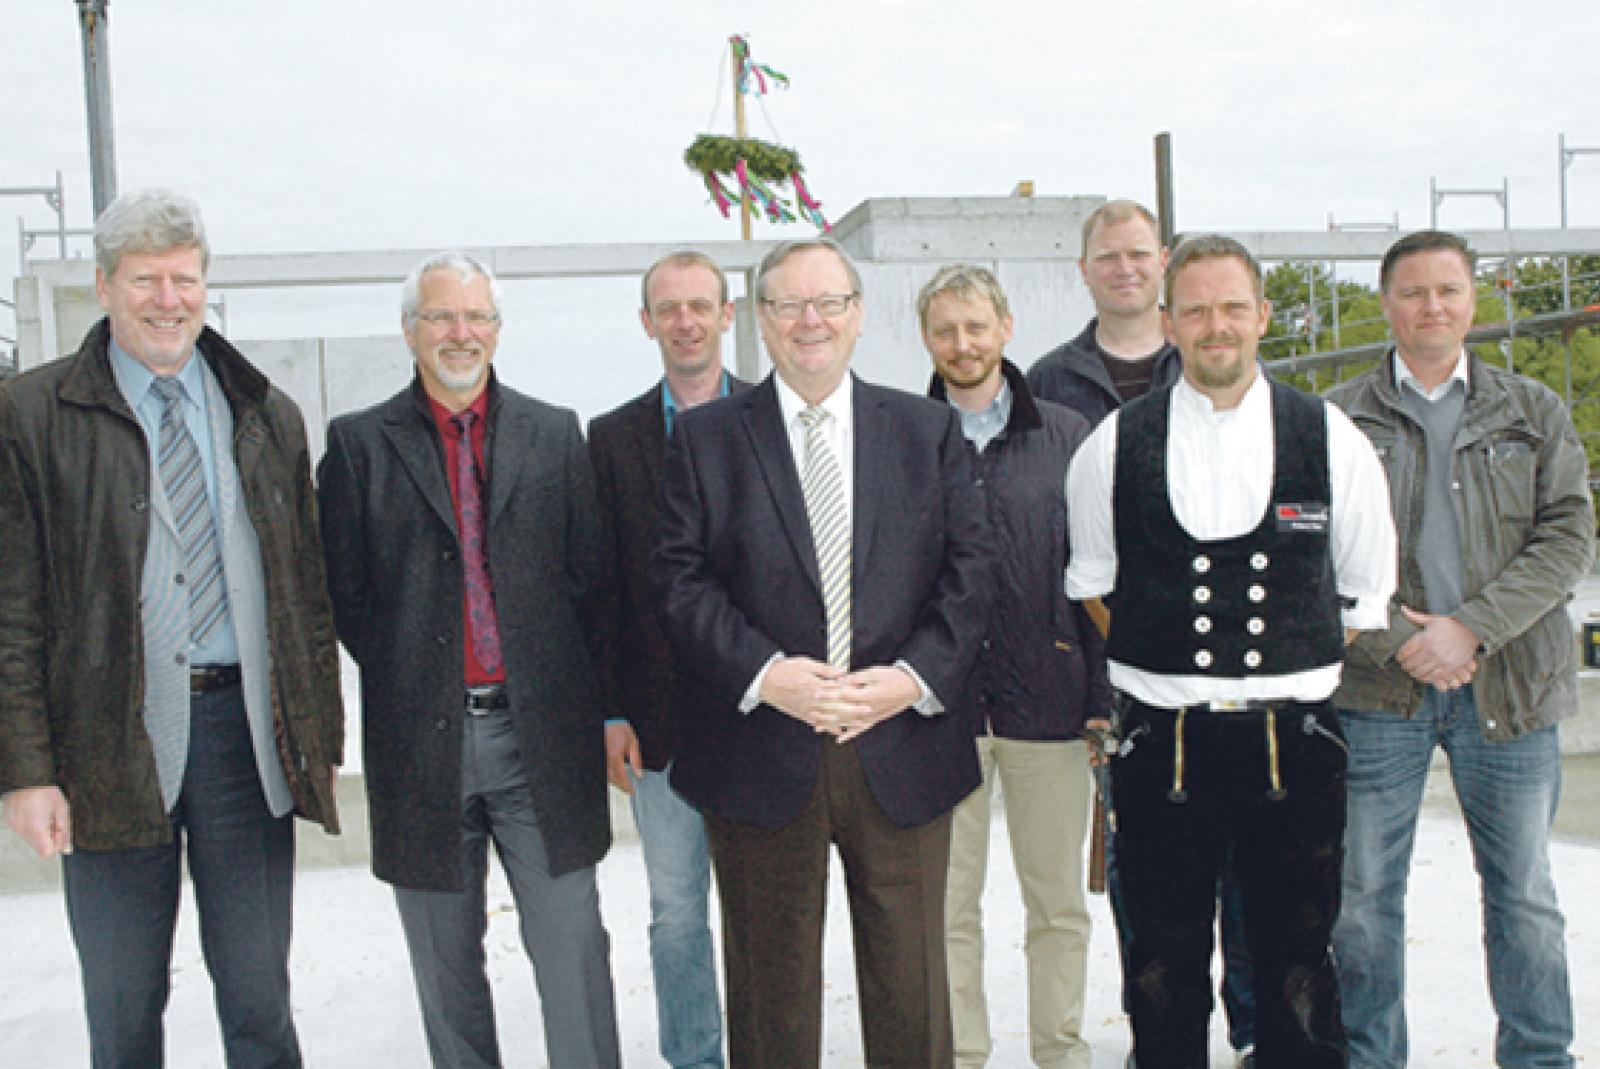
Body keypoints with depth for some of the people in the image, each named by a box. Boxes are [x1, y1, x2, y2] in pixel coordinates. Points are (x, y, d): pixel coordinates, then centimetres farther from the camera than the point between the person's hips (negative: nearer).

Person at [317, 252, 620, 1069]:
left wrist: (554, 680, 1)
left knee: (572, 947, 3)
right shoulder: (359, 443, 4)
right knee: (445, 963, 14)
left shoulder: (555, 434, 7)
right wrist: (405, 675, 0)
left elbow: (587, 575, 7)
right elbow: (342, 589, 4)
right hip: (421, 739, 0)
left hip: (540, 731, 0)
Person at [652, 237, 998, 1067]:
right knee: (771, 988, 13)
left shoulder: (929, 429, 8)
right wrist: (765, 675, -16)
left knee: (912, 983, 12)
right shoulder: (703, 436, 4)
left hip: (904, 751, 1)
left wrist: (914, 676, -11)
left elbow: (970, 569, 3)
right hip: (761, 757, -1)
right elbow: (680, 581, -3)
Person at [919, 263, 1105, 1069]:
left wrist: (1103, 695, 0)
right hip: (939, 702, 0)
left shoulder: (1065, 436, 5)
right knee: (948, 904, 8)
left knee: (1058, 901, 11)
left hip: (1047, 697, 1)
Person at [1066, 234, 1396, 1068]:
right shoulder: (1113, 446, 2)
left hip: (1295, 740, 1)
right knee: (1163, 968, 9)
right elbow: (1089, 587, 12)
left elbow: (1368, 592, 13)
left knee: (1299, 965, 10)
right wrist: (1136, 676, 5)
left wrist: (1325, 679, 7)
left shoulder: (1331, 438, 4)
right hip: (1161, 741, 0)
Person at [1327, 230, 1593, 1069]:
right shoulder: (1338, 419, 4)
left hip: (1509, 686, 1)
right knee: (1364, 894, 6)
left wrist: (1470, 627, -13)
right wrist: (1397, 639, -13)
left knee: (1524, 896, 10)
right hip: (1377, 688, -1)